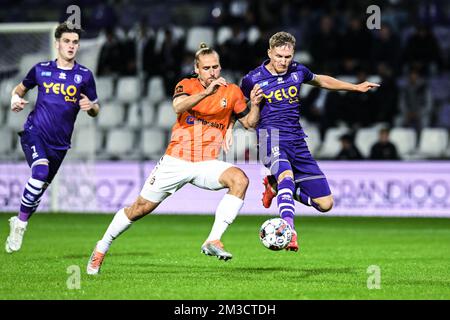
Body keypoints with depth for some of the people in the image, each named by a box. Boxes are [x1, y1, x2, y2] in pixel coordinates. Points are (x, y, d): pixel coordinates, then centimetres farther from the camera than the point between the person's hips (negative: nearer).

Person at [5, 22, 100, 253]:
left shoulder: (84, 75, 4)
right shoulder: (41, 69, 4)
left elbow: (95, 111, 10)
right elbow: (20, 88, 20)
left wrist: (90, 106, -14)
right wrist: (16, 98, -3)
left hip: (59, 143, 3)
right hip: (34, 132, -2)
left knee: (40, 189, 10)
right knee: (40, 172, -29)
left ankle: (18, 224, 34)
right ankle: (21, 222, -14)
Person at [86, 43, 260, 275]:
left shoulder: (232, 92, 4)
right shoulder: (187, 85, -3)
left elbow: (248, 122, 12)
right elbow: (178, 107, -25)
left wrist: (255, 105, -8)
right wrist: (206, 92, -37)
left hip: (207, 164, 2)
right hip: (176, 161, -2)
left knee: (240, 179, -28)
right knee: (140, 209, 3)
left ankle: (213, 241, -26)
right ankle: (101, 249, 25)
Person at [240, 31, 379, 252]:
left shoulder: (298, 72, 9)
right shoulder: (253, 80, -2)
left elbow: (321, 81, 32)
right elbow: (250, 124, 5)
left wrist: (356, 87, 34)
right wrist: (255, 106, -16)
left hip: (297, 142, 5)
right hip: (271, 135, -5)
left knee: (325, 204, 1)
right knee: (287, 176, -40)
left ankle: (276, 186, 22)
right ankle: (289, 231, -51)